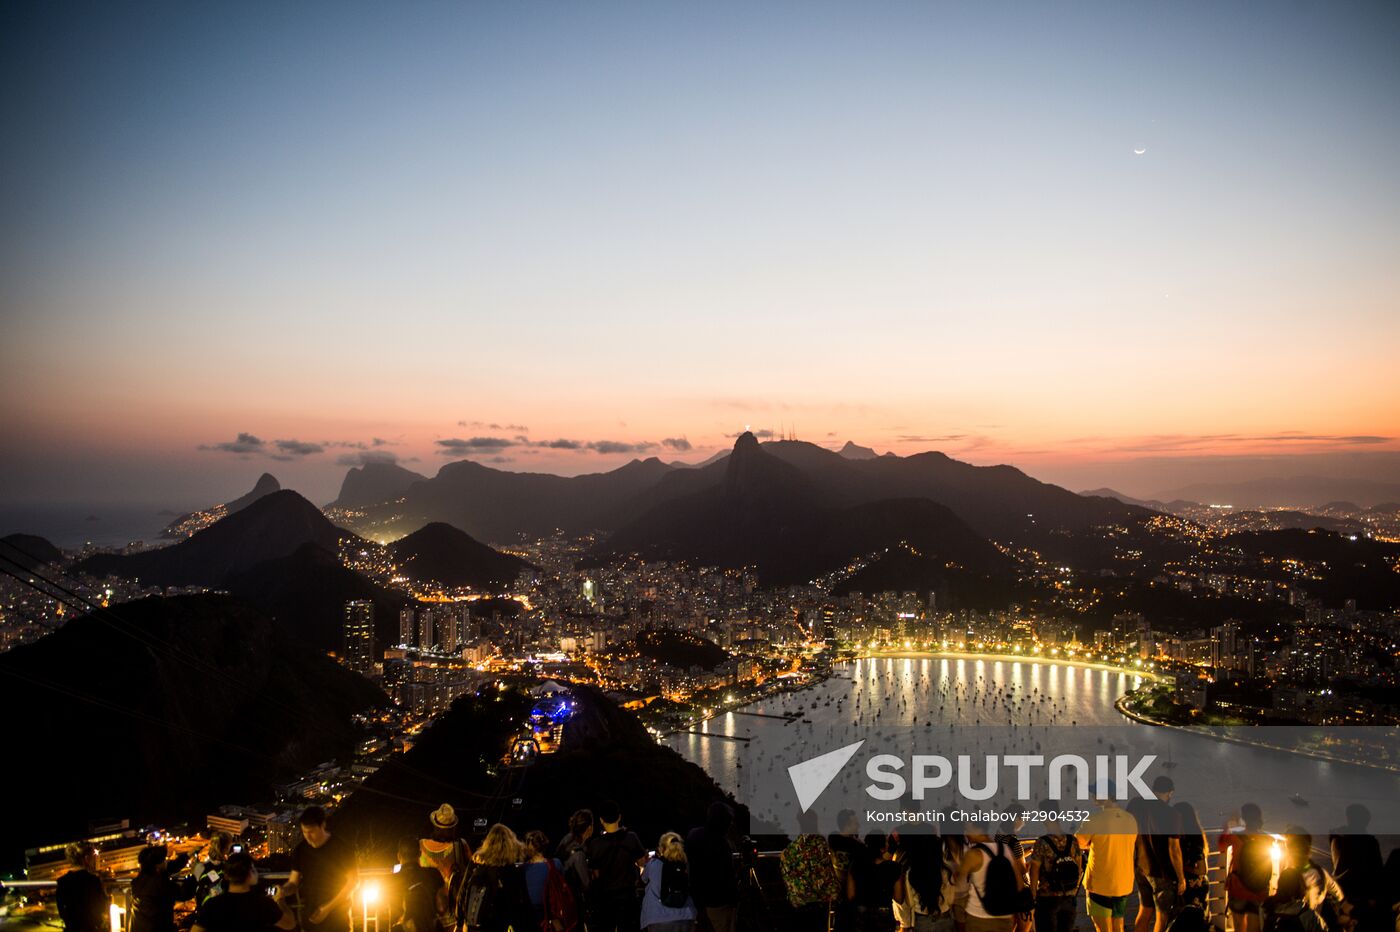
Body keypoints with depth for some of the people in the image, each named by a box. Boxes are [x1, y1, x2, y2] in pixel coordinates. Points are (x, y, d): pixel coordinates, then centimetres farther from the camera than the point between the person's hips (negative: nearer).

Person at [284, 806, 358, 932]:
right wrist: (283, 890, -15)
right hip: (309, 917, 3)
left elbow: (353, 881, -4)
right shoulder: (300, 850, 5)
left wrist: (328, 907, -11)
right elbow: (294, 883, 9)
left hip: (337, 918, -3)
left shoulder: (341, 848, -6)